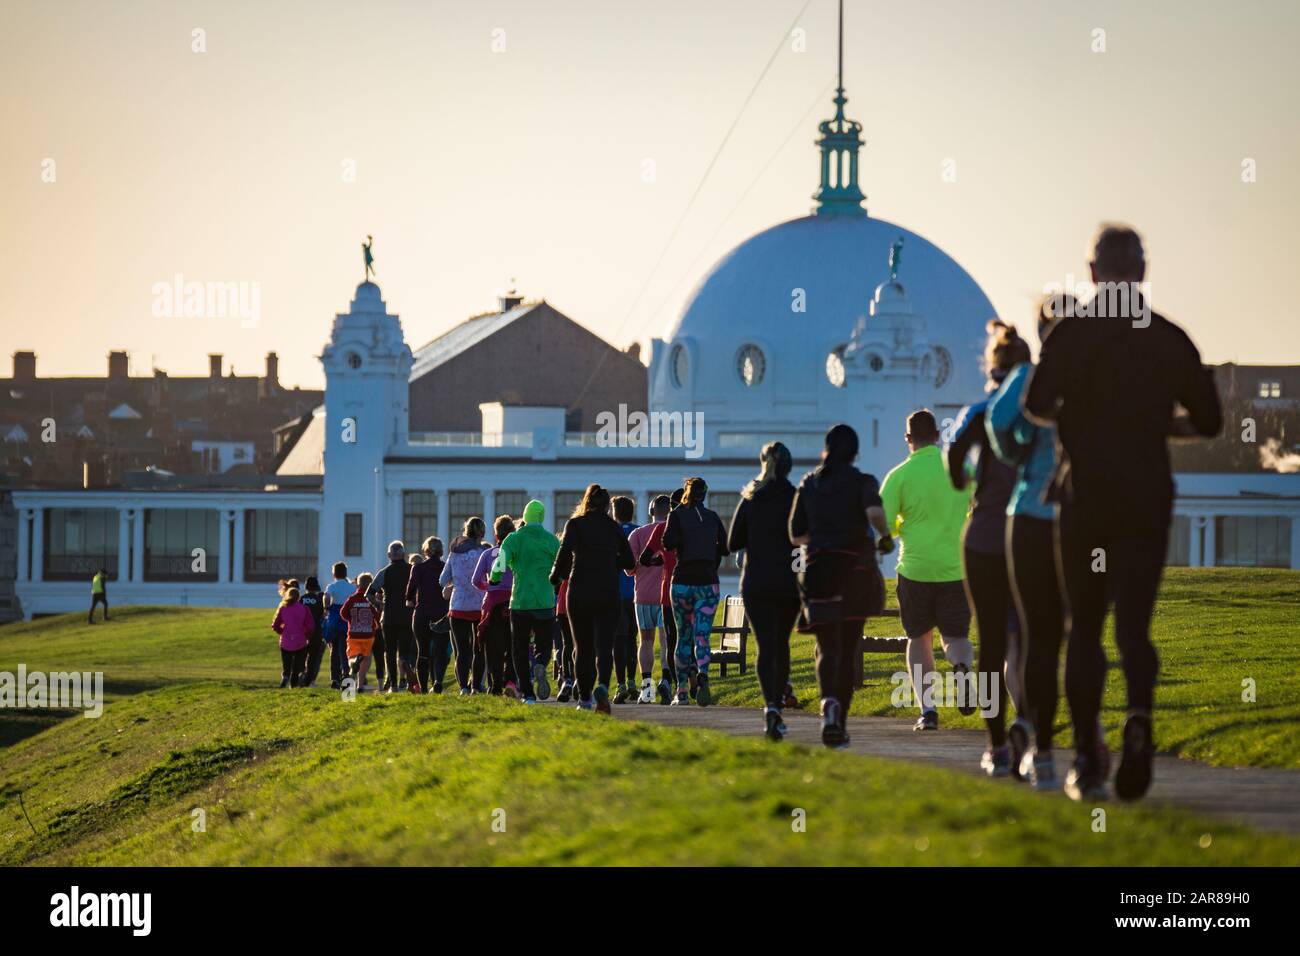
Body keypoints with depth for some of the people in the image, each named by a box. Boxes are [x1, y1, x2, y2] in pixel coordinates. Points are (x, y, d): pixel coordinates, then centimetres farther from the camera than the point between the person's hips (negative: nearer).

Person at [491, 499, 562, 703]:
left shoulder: (514, 538, -2)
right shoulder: (551, 540, 1)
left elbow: (501, 563, -12)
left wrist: (493, 579, 10)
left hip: (520, 602, 0)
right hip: (545, 602, 0)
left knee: (520, 649, 9)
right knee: (543, 646, 11)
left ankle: (527, 693, 0)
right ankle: (539, 667, -24)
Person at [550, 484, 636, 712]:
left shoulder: (575, 524, -1)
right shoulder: (614, 527, 7)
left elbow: (565, 550, -17)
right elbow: (628, 561, 9)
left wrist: (557, 574, -2)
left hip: (579, 593, -1)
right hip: (609, 594, 1)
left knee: (583, 648, 11)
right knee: (604, 646, -4)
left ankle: (585, 698, 15)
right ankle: (602, 687, -29)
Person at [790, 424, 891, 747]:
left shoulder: (808, 484, 9)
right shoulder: (862, 481, -1)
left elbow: (797, 536, 9)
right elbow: (875, 511, -22)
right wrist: (885, 538, -3)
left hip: (818, 570, 1)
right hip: (855, 571, -1)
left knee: (828, 648, -5)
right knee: (849, 649, 11)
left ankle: (829, 701, -36)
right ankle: (840, 724, 13)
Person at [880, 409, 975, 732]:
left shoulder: (900, 475, -5)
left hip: (915, 568, -1)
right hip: (957, 568, 1)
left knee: (919, 640, 12)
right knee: (955, 635, 10)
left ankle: (927, 708, 0)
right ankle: (962, 663, -27)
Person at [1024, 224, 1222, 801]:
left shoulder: (1072, 333, -4)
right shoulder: (1170, 339, 5)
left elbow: (1036, 404, -16)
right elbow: (1209, 421, 7)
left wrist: (1075, 421, 6)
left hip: (1085, 496, -1)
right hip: (1148, 499, 1)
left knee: (1084, 629, 9)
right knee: (1133, 624, 2)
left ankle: (1087, 759, 5)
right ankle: (1139, 718, -28)